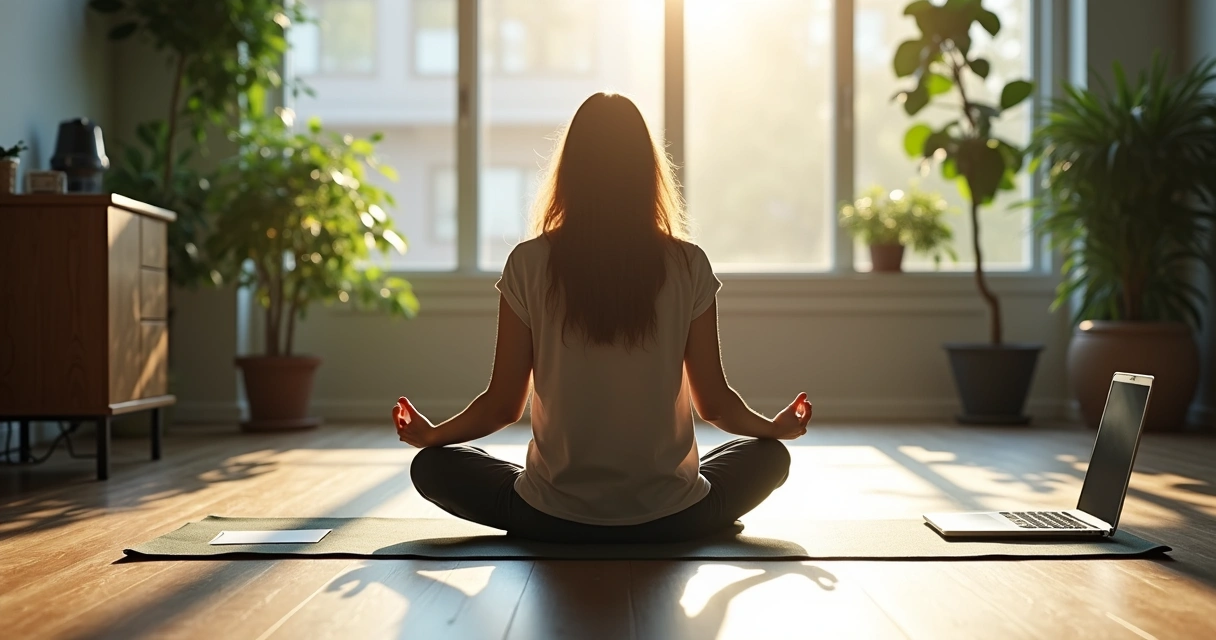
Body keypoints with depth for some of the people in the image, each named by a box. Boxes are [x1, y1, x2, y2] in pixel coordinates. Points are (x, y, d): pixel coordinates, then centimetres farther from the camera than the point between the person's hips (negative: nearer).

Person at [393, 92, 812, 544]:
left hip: (553, 519, -1)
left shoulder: (529, 264, -7)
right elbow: (714, 404, 0)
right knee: (768, 455, 27)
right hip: (668, 519, 1)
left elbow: (503, 405, -2)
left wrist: (430, 434, 18)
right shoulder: (688, 266, -6)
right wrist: (776, 427, 21)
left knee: (433, 466, 22)